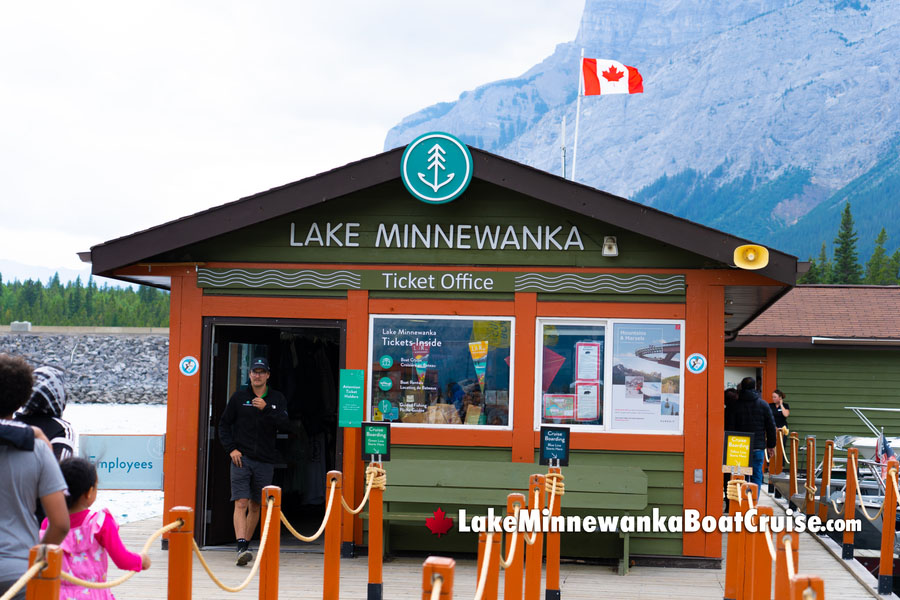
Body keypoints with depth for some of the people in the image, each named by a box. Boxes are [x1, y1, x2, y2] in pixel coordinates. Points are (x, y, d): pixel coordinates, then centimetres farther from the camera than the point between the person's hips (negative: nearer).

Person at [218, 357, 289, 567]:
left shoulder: (277, 399, 7)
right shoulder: (239, 397, 5)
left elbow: (285, 424, -6)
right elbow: (224, 424, 9)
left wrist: (266, 409, -19)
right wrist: (231, 448, -4)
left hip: (265, 461, 2)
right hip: (241, 458, -2)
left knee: (255, 506, 8)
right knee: (241, 503, -13)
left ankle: (245, 546, 21)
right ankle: (241, 549, -22)